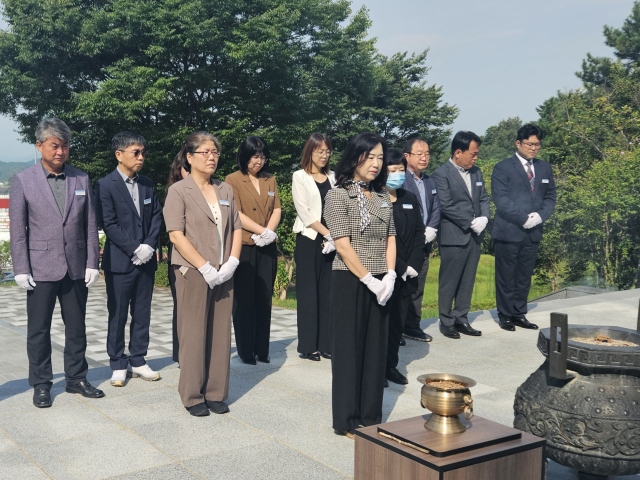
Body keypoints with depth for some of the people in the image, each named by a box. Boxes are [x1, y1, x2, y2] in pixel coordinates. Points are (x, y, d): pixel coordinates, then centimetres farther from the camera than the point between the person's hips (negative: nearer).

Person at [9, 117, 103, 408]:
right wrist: (21, 269, -7)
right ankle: (41, 385, 19)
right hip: (41, 269, -2)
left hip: (76, 268, 3)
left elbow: (90, 225, 7)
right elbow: (17, 229, -2)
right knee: (39, 330, 6)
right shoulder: (23, 181, -1)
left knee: (76, 327, 11)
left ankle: (76, 379, 25)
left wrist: (92, 263, 2)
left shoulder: (81, 179, 6)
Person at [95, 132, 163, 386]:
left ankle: (138, 361, 22)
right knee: (118, 315, 4)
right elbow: (108, 224, -12)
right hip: (119, 261, -5)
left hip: (146, 260, 5)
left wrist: (149, 245, -7)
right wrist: (134, 249, -16)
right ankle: (118, 365, 15)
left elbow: (157, 216, 8)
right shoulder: (105, 185, -7)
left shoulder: (147, 184, 11)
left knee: (142, 314, 11)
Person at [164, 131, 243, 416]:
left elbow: (236, 229, 12)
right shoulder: (179, 191, -3)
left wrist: (232, 262, -4)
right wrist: (205, 268, -15)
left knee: (221, 334, 8)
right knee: (194, 336, 1)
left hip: (223, 275, 5)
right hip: (192, 274, -5)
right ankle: (193, 396, 14)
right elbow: (176, 235, -11)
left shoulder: (225, 190, 12)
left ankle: (216, 393, 19)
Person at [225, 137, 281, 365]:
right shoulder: (233, 180, -2)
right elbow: (237, 214, -9)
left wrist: (269, 232, -9)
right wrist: (262, 230, -16)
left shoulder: (270, 180, 14)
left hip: (267, 249, 5)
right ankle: (245, 351, 9)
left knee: (264, 300, 6)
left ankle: (262, 350, 14)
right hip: (243, 247, -4)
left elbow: (277, 210, 9)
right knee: (244, 300, 1)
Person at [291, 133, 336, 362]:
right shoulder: (300, 177, 1)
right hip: (309, 240, -4)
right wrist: (328, 234, -13)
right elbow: (304, 212, -7)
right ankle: (308, 346, 4)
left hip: (331, 242, 4)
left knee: (328, 292, 4)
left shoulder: (333, 178, 13)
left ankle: (326, 343, 10)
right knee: (308, 293, -1)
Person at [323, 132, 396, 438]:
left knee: (376, 349, 10)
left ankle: (371, 416, 23)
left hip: (380, 284, 6)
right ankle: (347, 421, 13)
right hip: (350, 282, -6)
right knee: (349, 349, 2)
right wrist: (369, 279, -14)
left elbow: (390, 238, 11)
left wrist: (389, 275, -3)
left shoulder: (383, 196, 11)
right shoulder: (339, 195, -7)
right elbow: (342, 244, -13)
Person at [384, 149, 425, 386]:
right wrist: (399, 268, -14)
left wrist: (413, 265, -3)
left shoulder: (410, 200, 12)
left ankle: (391, 365, 23)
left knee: (398, 321, 11)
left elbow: (419, 234, 10)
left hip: (407, 275, 6)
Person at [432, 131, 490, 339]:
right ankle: (446, 322, 13)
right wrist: (471, 222, -14)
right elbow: (447, 206, -15)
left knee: (468, 281, 11)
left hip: (474, 236, 7)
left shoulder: (476, 172, 14)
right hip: (453, 237, -7)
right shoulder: (441, 174, -9)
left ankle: (461, 318, 21)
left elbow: (484, 199, 15)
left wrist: (484, 218, -4)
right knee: (449, 283, 2)